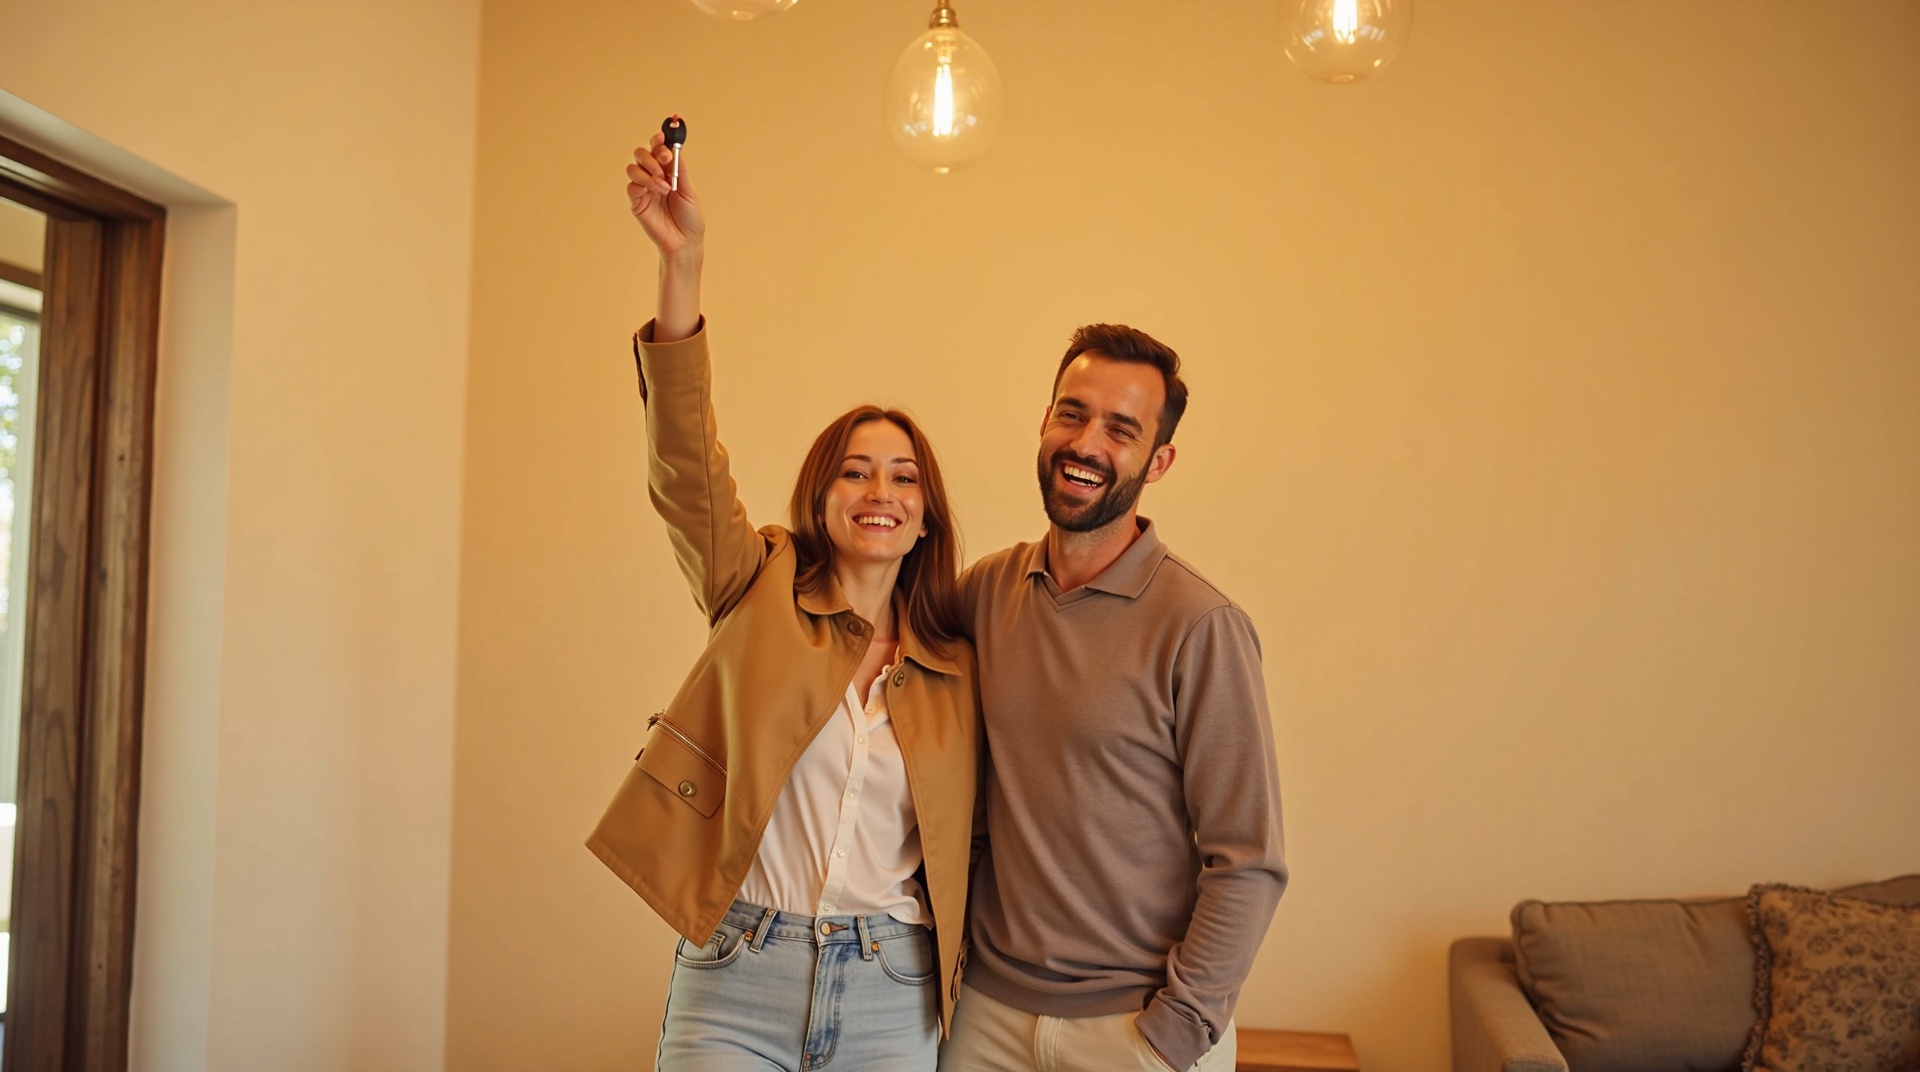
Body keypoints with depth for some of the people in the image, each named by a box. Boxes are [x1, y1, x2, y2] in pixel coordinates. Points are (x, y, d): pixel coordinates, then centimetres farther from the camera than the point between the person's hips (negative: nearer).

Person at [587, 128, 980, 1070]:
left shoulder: (956, 669, 4)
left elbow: (964, 840, 11)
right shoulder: (762, 591, 0)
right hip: (736, 985, -1)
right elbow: (686, 458, -14)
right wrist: (681, 262, -24)